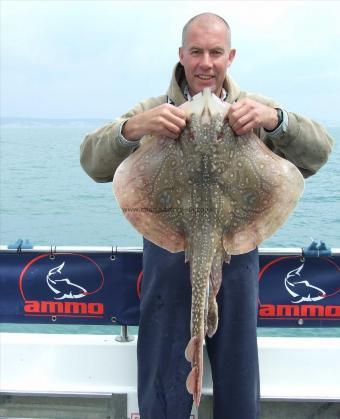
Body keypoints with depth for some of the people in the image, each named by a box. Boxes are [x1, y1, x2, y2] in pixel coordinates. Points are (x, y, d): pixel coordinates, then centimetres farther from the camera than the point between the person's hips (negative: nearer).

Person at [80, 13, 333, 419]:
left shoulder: (254, 110, 3)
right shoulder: (154, 111, -1)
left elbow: (318, 153, -8)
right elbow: (93, 162, -11)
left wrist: (275, 119, -28)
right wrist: (132, 128, -32)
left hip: (236, 258, 1)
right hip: (169, 259, -1)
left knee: (238, 385, 16)